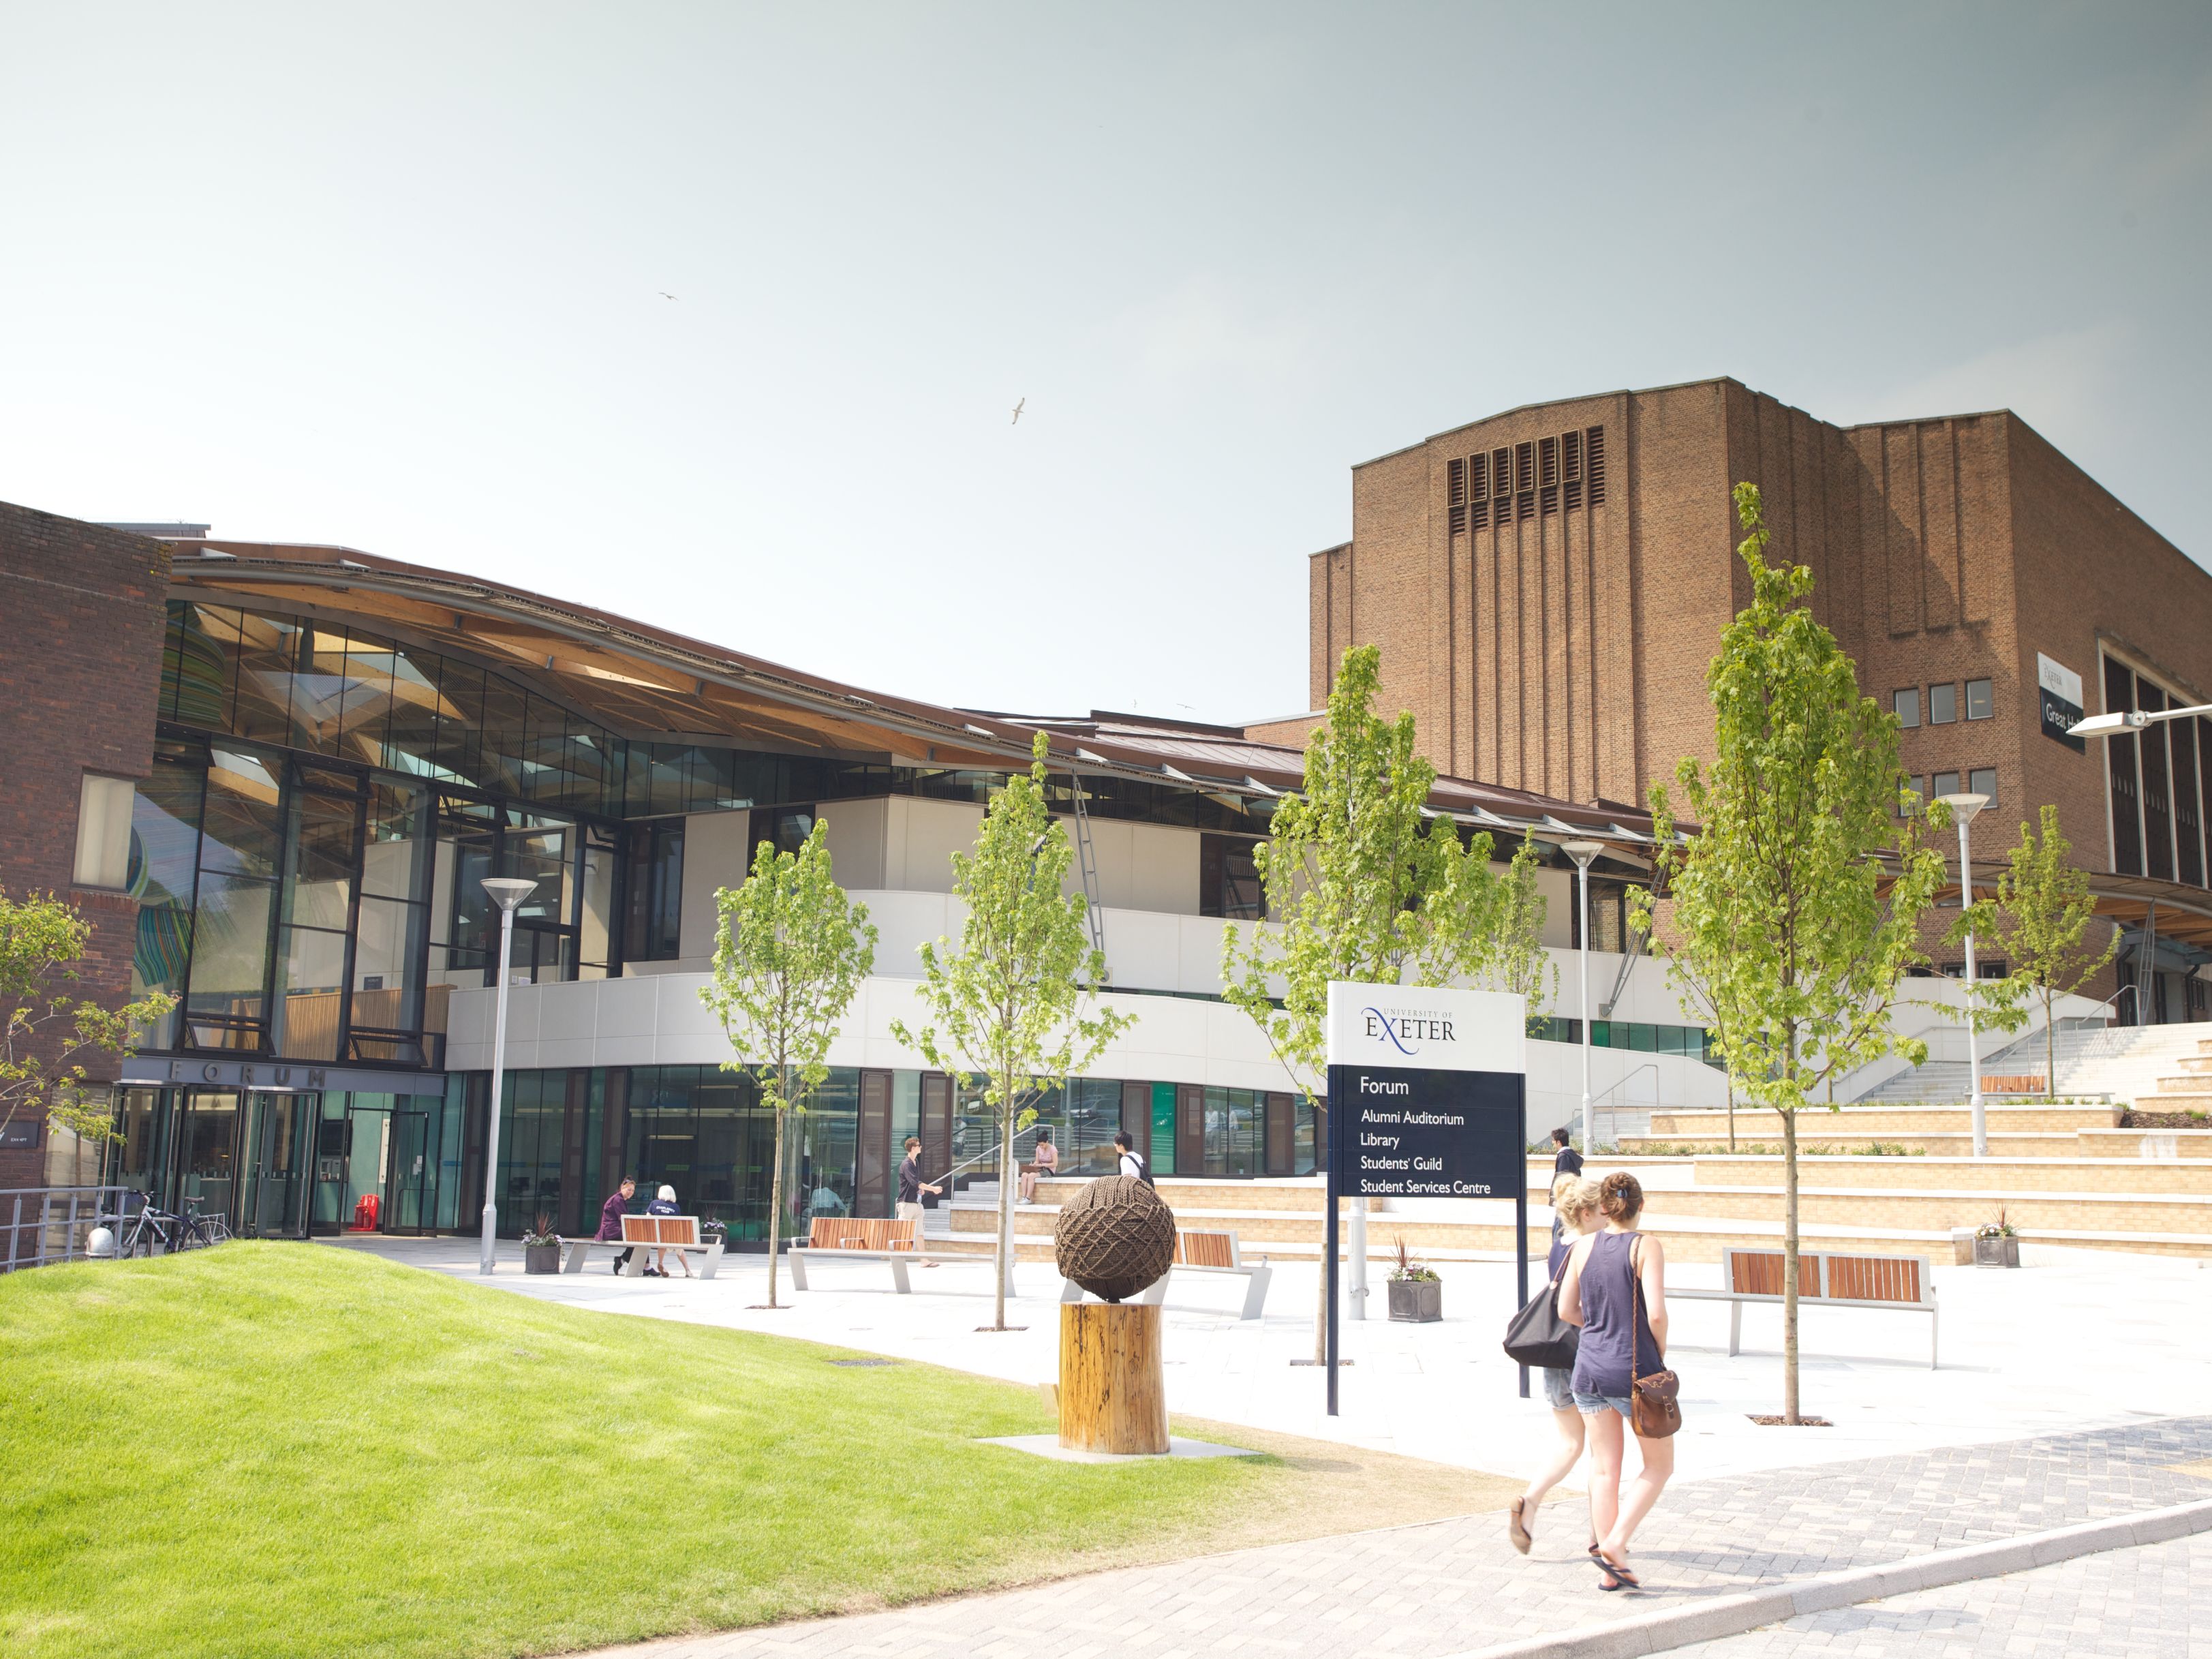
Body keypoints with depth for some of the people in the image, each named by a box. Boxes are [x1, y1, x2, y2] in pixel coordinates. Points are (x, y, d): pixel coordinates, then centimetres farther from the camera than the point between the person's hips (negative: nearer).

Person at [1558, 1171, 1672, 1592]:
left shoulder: (1583, 1246, 2)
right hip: (1636, 1369, -4)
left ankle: (1609, 1571, 15)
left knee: (1604, 1470, 12)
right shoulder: (1646, 1246, -11)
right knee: (1660, 1465, 13)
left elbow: (1566, 1310, 5)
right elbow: (1656, 1314, -19)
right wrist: (1661, 1352, -1)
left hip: (1591, 1368, 5)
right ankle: (1614, 1545, 0)